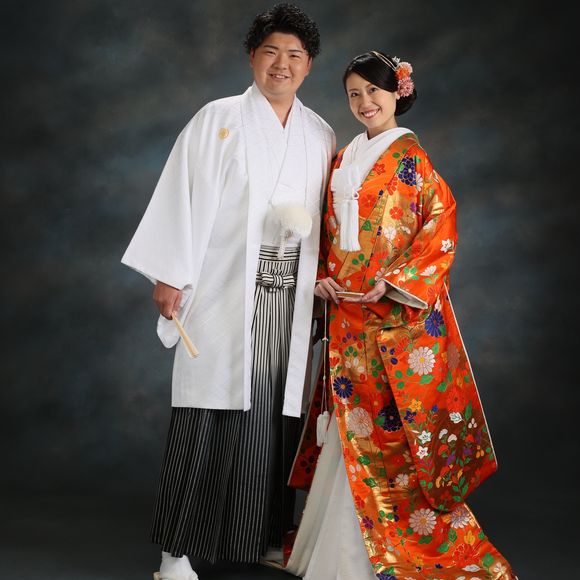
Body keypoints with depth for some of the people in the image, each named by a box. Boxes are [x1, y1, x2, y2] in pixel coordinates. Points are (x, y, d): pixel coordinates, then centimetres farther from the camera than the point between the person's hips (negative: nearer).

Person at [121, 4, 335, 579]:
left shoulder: (320, 135, 15)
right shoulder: (217, 119, 4)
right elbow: (182, 196, -1)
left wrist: (303, 220, 0)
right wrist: (170, 275, -7)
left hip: (289, 295, 3)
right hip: (223, 289, -3)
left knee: (275, 413, 5)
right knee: (210, 412, -5)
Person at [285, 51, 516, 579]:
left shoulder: (410, 157, -4)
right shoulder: (343, 160, 14)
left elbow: (441, 228, -10)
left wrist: (393, 283, -17)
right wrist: (322, 276, 3)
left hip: (398, 313, -5)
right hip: (348, 312, 6)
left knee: (382, 423, -2)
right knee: (351, 423, 9)